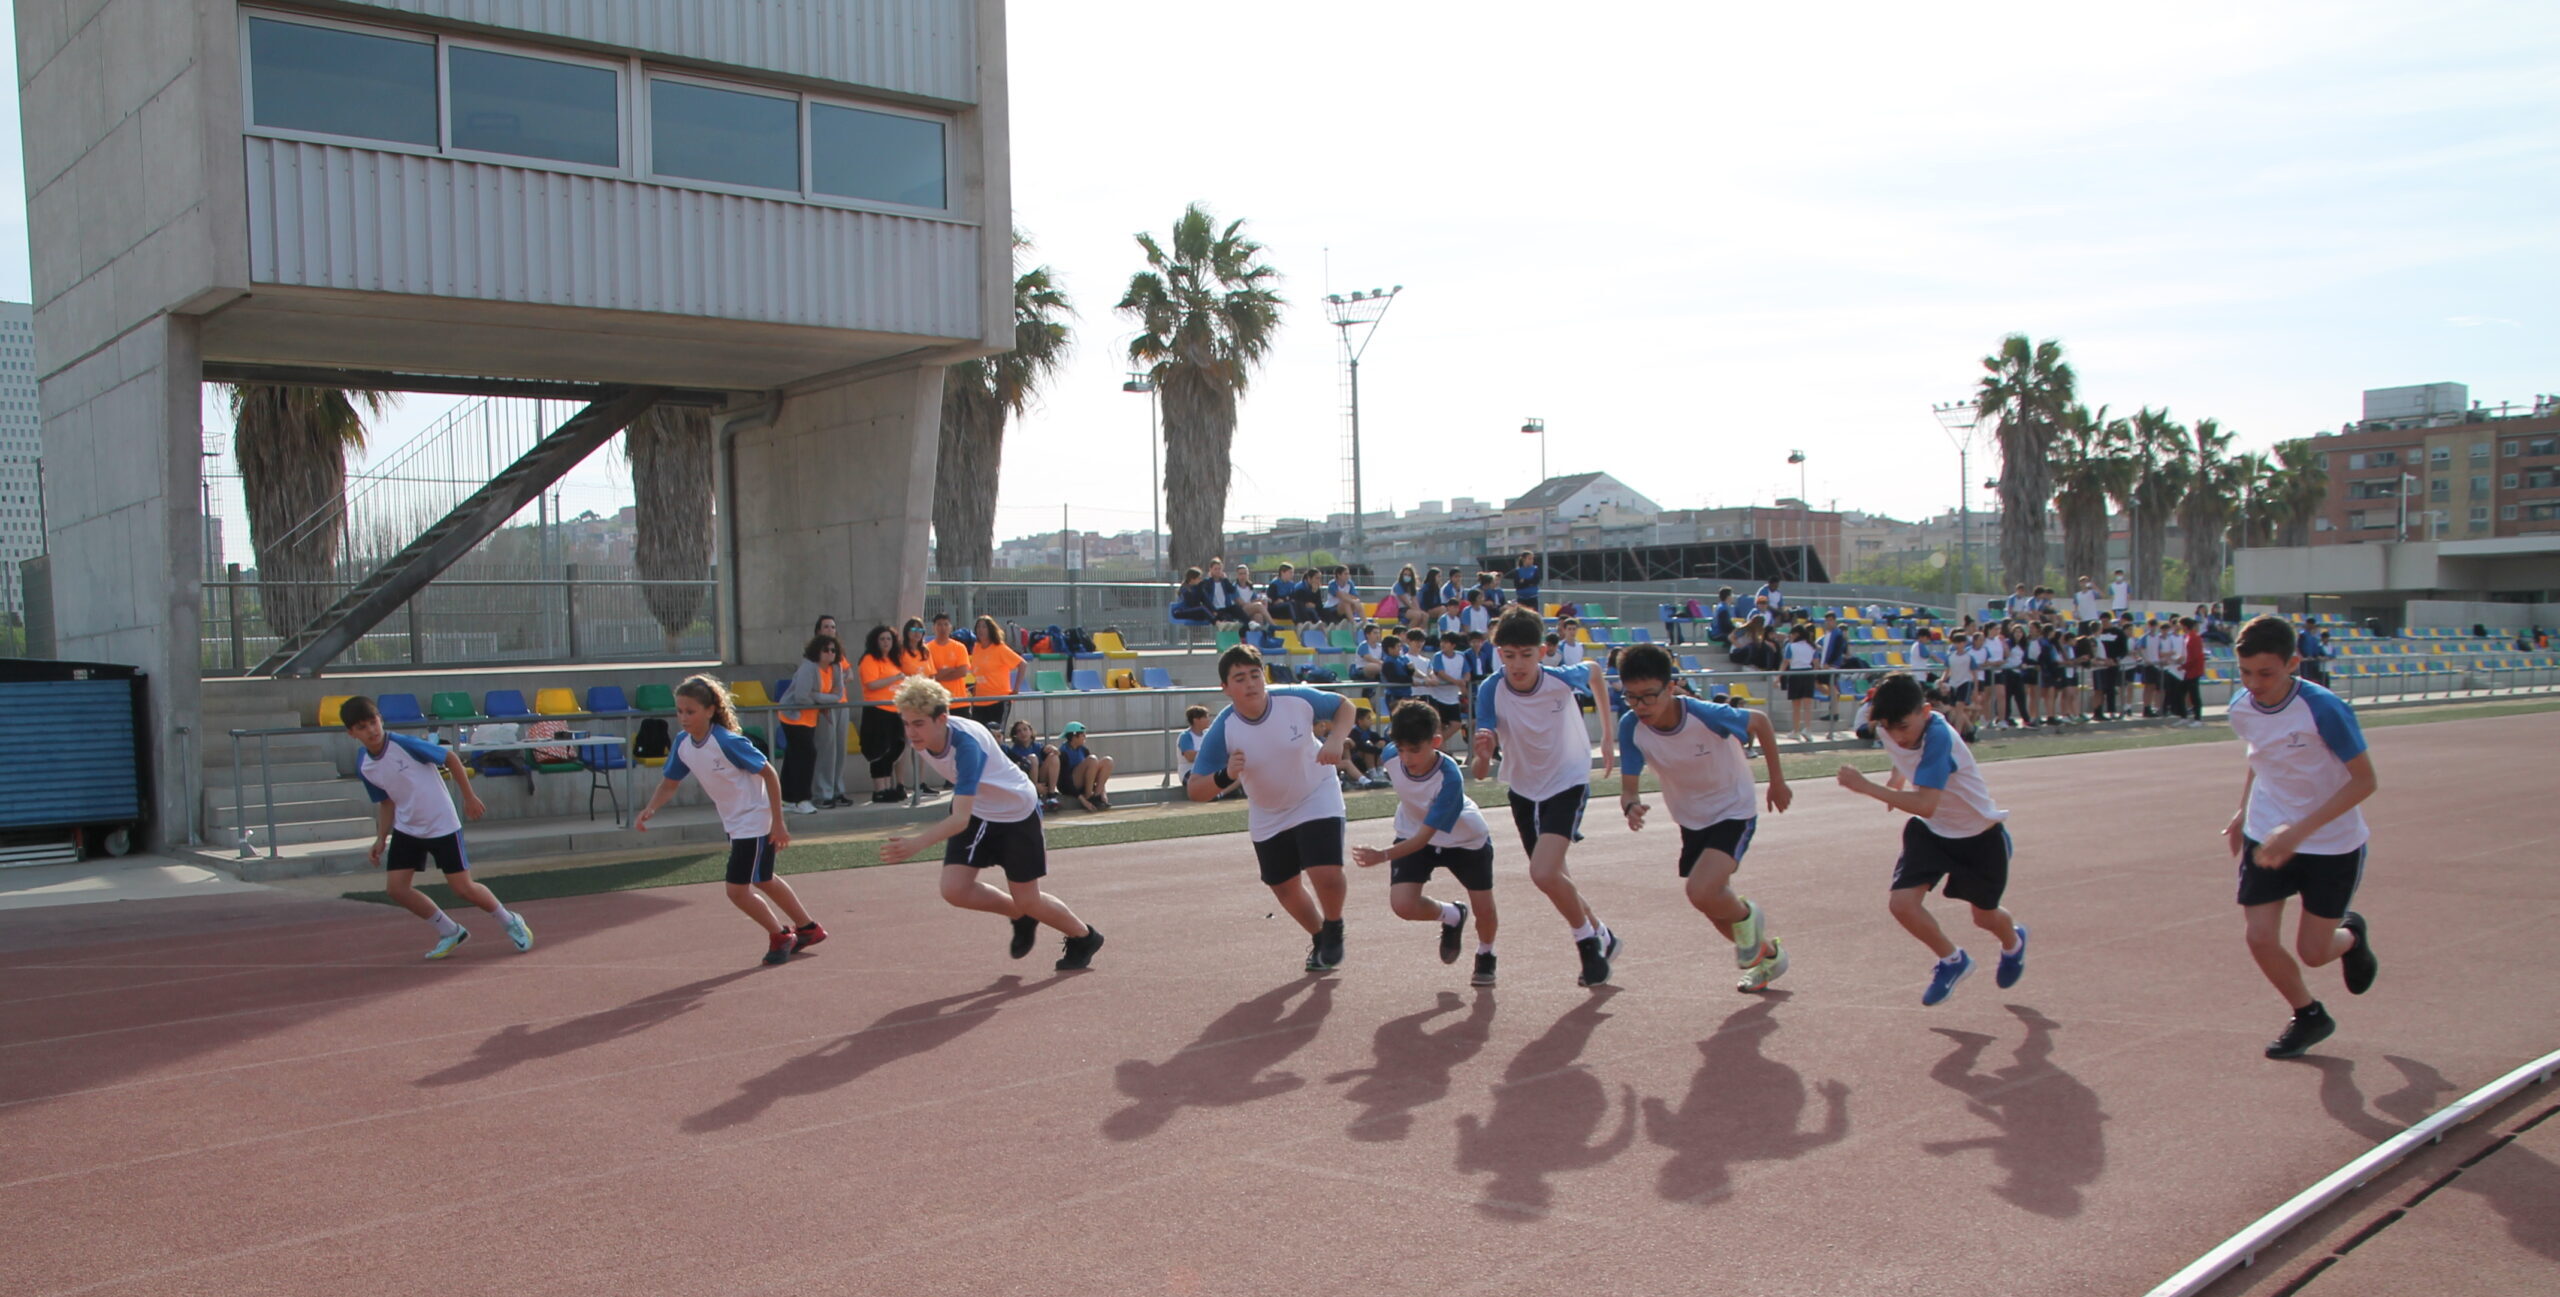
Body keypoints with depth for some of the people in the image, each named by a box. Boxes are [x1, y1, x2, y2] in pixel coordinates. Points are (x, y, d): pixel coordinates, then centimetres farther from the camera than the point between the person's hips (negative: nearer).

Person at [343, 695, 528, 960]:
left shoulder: (405, 744, -20)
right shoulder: (364, 767, -2)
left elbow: (451, 758, -10)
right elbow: (386, 802, 11)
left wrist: (469, 797, -7)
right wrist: (381, 839, 3)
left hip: (442, 824, -6)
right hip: (406, 829, 6)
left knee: (462, 887, -7)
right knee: (396, 887, -5)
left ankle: (510, 922, 18)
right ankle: (451, 932, 13)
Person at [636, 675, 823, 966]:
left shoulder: (727, 742, -28)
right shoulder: (682, 744, -7)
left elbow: (768, 773, -21)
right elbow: (670, 782, 6)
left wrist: (778, 823, -20)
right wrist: (649, 809, -14)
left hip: (755, 820, -9)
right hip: (734, 823, 9)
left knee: (737, 890, -6)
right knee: (763, 881, 23)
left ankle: (780, 936, 19)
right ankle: (808, 928, 41)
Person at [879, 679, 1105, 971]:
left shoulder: (966, 744, -40)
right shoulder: (919, 736, -18)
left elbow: (961, 818, -50)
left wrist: (918, 843, -66)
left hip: (1016, 812, -6)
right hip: (976, 811, 6)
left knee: (1027, 901, 2)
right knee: (954, 889, -11)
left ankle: (1084, 937, 33)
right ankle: (1021, 918, 19)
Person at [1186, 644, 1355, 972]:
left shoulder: (1297, 699, -24)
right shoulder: (1222, 731, -25)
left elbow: (1343, 706, -5)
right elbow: (1195, 789, -22)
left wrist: (1336, 739, -24)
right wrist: (1225, 777, -42)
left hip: (1317, 798, -2)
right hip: (1268, 818, 2)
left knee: (1327, 875, -19)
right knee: (1285, 889, 12)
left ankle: (1333, 931, 15)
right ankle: (1318, 938, 43)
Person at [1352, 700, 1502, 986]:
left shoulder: (1449, 778, -38)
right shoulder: (1391, 760, -24)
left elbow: (1425, 836, -40)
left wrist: (1384, 855, -53)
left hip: (1466, 839, -3)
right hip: (1413, 832, 3)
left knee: (1484, 909, -1)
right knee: (1402, 904, -18)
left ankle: (1485, 956, 35)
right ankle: (1452, 916, 16)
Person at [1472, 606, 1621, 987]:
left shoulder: (1563, 679, -23)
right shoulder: (1490, 691, -21)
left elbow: (1593, 672, 4)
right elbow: (1481, 772, -25)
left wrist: (1608, 733, 6)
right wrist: (1483, 753, -49)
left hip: (1568, 783, -4)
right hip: (1523, 788, 4)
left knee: (1543, 873, -23)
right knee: (1553, 877, 16)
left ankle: (1588, 939, 2)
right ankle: (1601, 937, 40)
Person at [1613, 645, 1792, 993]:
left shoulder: (1707, 716, -30)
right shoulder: (1631, 727, -20)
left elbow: (1760, 722, -11)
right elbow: (1629, 786, -16)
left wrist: (1777, 780, -3)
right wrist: (1631, 806, -40)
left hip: (1733, 812, -5)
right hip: (1691, 822, 5)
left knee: (1701, 891, -26)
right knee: (1714, 907, 15)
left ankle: (1746, 916, 8)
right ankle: (1769, 954, 43)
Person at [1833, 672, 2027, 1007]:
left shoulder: (1938, 736, -37)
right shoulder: (1889, 729, -15)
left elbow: (1925, 805, -46)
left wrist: (1867, 787, -47)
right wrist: (1896, 783, 5)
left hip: (1979, 834, -5)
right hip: (1930, 830, 5)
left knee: (1985, 917, 13)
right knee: (1902, 904, -13)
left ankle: (2014, 943, 52)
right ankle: (1952, 960, 16)